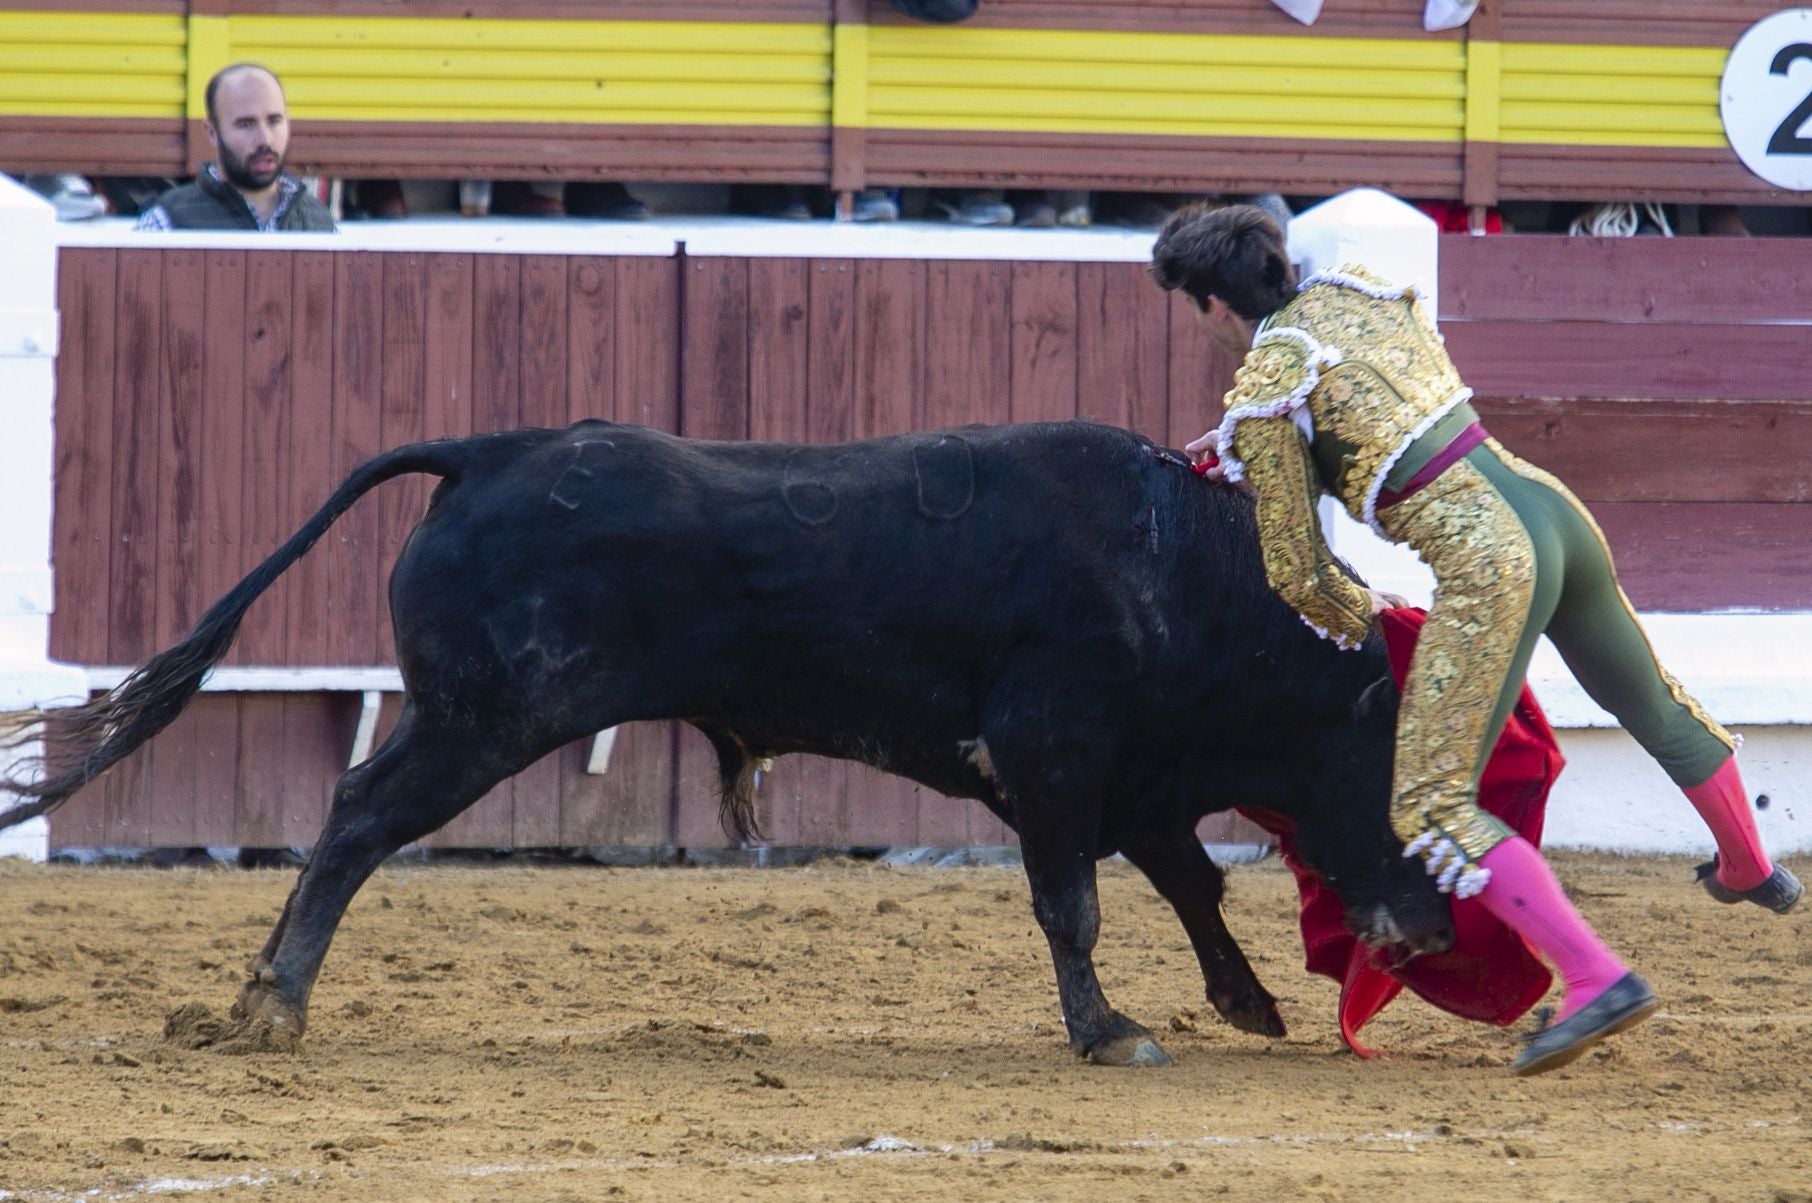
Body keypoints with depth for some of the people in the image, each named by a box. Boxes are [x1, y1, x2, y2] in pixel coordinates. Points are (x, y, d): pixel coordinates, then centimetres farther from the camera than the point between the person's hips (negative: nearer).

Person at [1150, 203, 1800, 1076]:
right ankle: (1750, 870, 56)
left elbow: (1297, 575, -2)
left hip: (1484, 560, -8)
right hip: (1550, 506, 8)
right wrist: (1241, 446, 29)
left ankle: (1596, 977, -16)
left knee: (1432, 806, -5)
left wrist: (1362, 618, 18)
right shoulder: (1359, 290, 12)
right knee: (1649, 702, 32)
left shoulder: (1265, 395, -8)